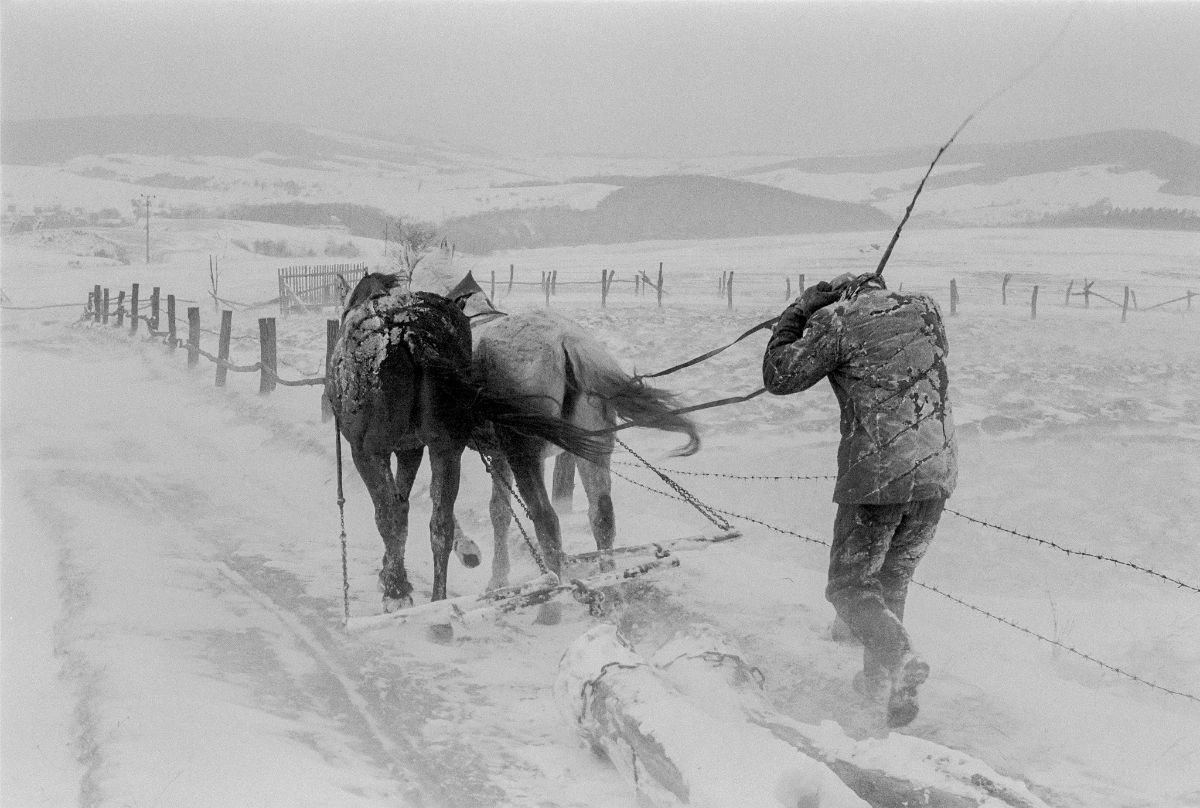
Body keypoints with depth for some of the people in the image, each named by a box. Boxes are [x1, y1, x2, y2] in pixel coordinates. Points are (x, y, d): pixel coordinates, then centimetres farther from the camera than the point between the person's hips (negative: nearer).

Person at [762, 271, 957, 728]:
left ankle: (898, 660, -18)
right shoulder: (922, 311, 11)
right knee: (893, 579, 22)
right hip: (938, 472, 6)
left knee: (849, 586, 5)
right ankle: (879, 679, 26)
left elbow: (779, 378, -1)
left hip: (877, 475, -6)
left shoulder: (837, 321, -5)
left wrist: (796, 315, 10)